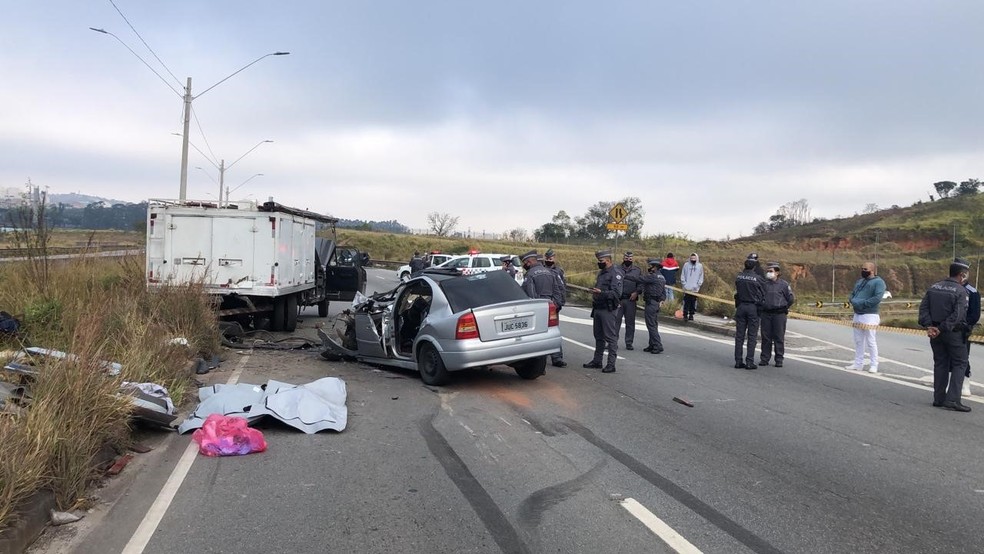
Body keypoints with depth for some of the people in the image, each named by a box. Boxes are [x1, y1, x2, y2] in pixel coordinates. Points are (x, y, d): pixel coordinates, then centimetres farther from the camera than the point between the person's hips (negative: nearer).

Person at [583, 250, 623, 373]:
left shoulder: (615, 273, -12)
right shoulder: (601, 272, 17)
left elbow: (617, 293, -22)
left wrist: (601, 293, -33)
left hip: (608, 311, -9)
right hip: (598, 309, 10)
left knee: (611, 337, -5)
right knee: (598, 336, 16)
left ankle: (611, 364, -2)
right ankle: (597, 361, 25)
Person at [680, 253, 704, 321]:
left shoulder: (700, 266, 6)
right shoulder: (686, 265, 4)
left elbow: (701, 277, 7)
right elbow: (682, 276, 5)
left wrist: (697, 285, -5)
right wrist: (684, 284, -5)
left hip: (695, 289, 1)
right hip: (687, 288, -1)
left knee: (693, 303, 4)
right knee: (686, 302, -2)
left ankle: (691, 315, 12)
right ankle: (685, 314, 3)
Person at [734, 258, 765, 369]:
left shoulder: (738, 277, 1)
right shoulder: (757, 279, -9)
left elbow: (737, 292, 4)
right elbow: (762, 294, -2)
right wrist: (760, 307, 11)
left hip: (741, 307, 3)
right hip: (753, 308, -3)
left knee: (739, 335, 7)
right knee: (752, 336, 2)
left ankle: (738, 361, 9)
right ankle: (749, 362, 0)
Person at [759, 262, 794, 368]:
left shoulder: (783, 284, -2)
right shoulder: (763, 284, 6)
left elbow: (791, 299, 4)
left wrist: (784, 307, 9)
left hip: (779, 314, -3)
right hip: (765, 313, 3)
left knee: (779, 337, 1)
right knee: (765, 337, 6)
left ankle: (779, 360, 9)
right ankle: (764, 358, 13)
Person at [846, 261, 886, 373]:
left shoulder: (878, 282, -8)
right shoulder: (860, 281, 18)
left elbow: (877, 298, -19)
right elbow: (852, 294, 18)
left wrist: (862, 303, -20)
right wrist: (853, 301, -5)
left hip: (869, 316, -8)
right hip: (857, 314, 8)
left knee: (871, 341, -3)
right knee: (858, 340, 11)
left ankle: (874, 365, 5)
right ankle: (858, 364, 18)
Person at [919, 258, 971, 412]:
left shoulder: (933, 287, 6)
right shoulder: (961, 292, -12)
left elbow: (923, 308, 0)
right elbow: (957, 315, -20)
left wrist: (929, 326, -5)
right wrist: (942, 328, -17)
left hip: (935, 332, 6)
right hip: (954, 334, -6)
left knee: (940, 364, 13)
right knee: (959, 364, 5)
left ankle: (938, 399, 15)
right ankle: (952, 399, -2)